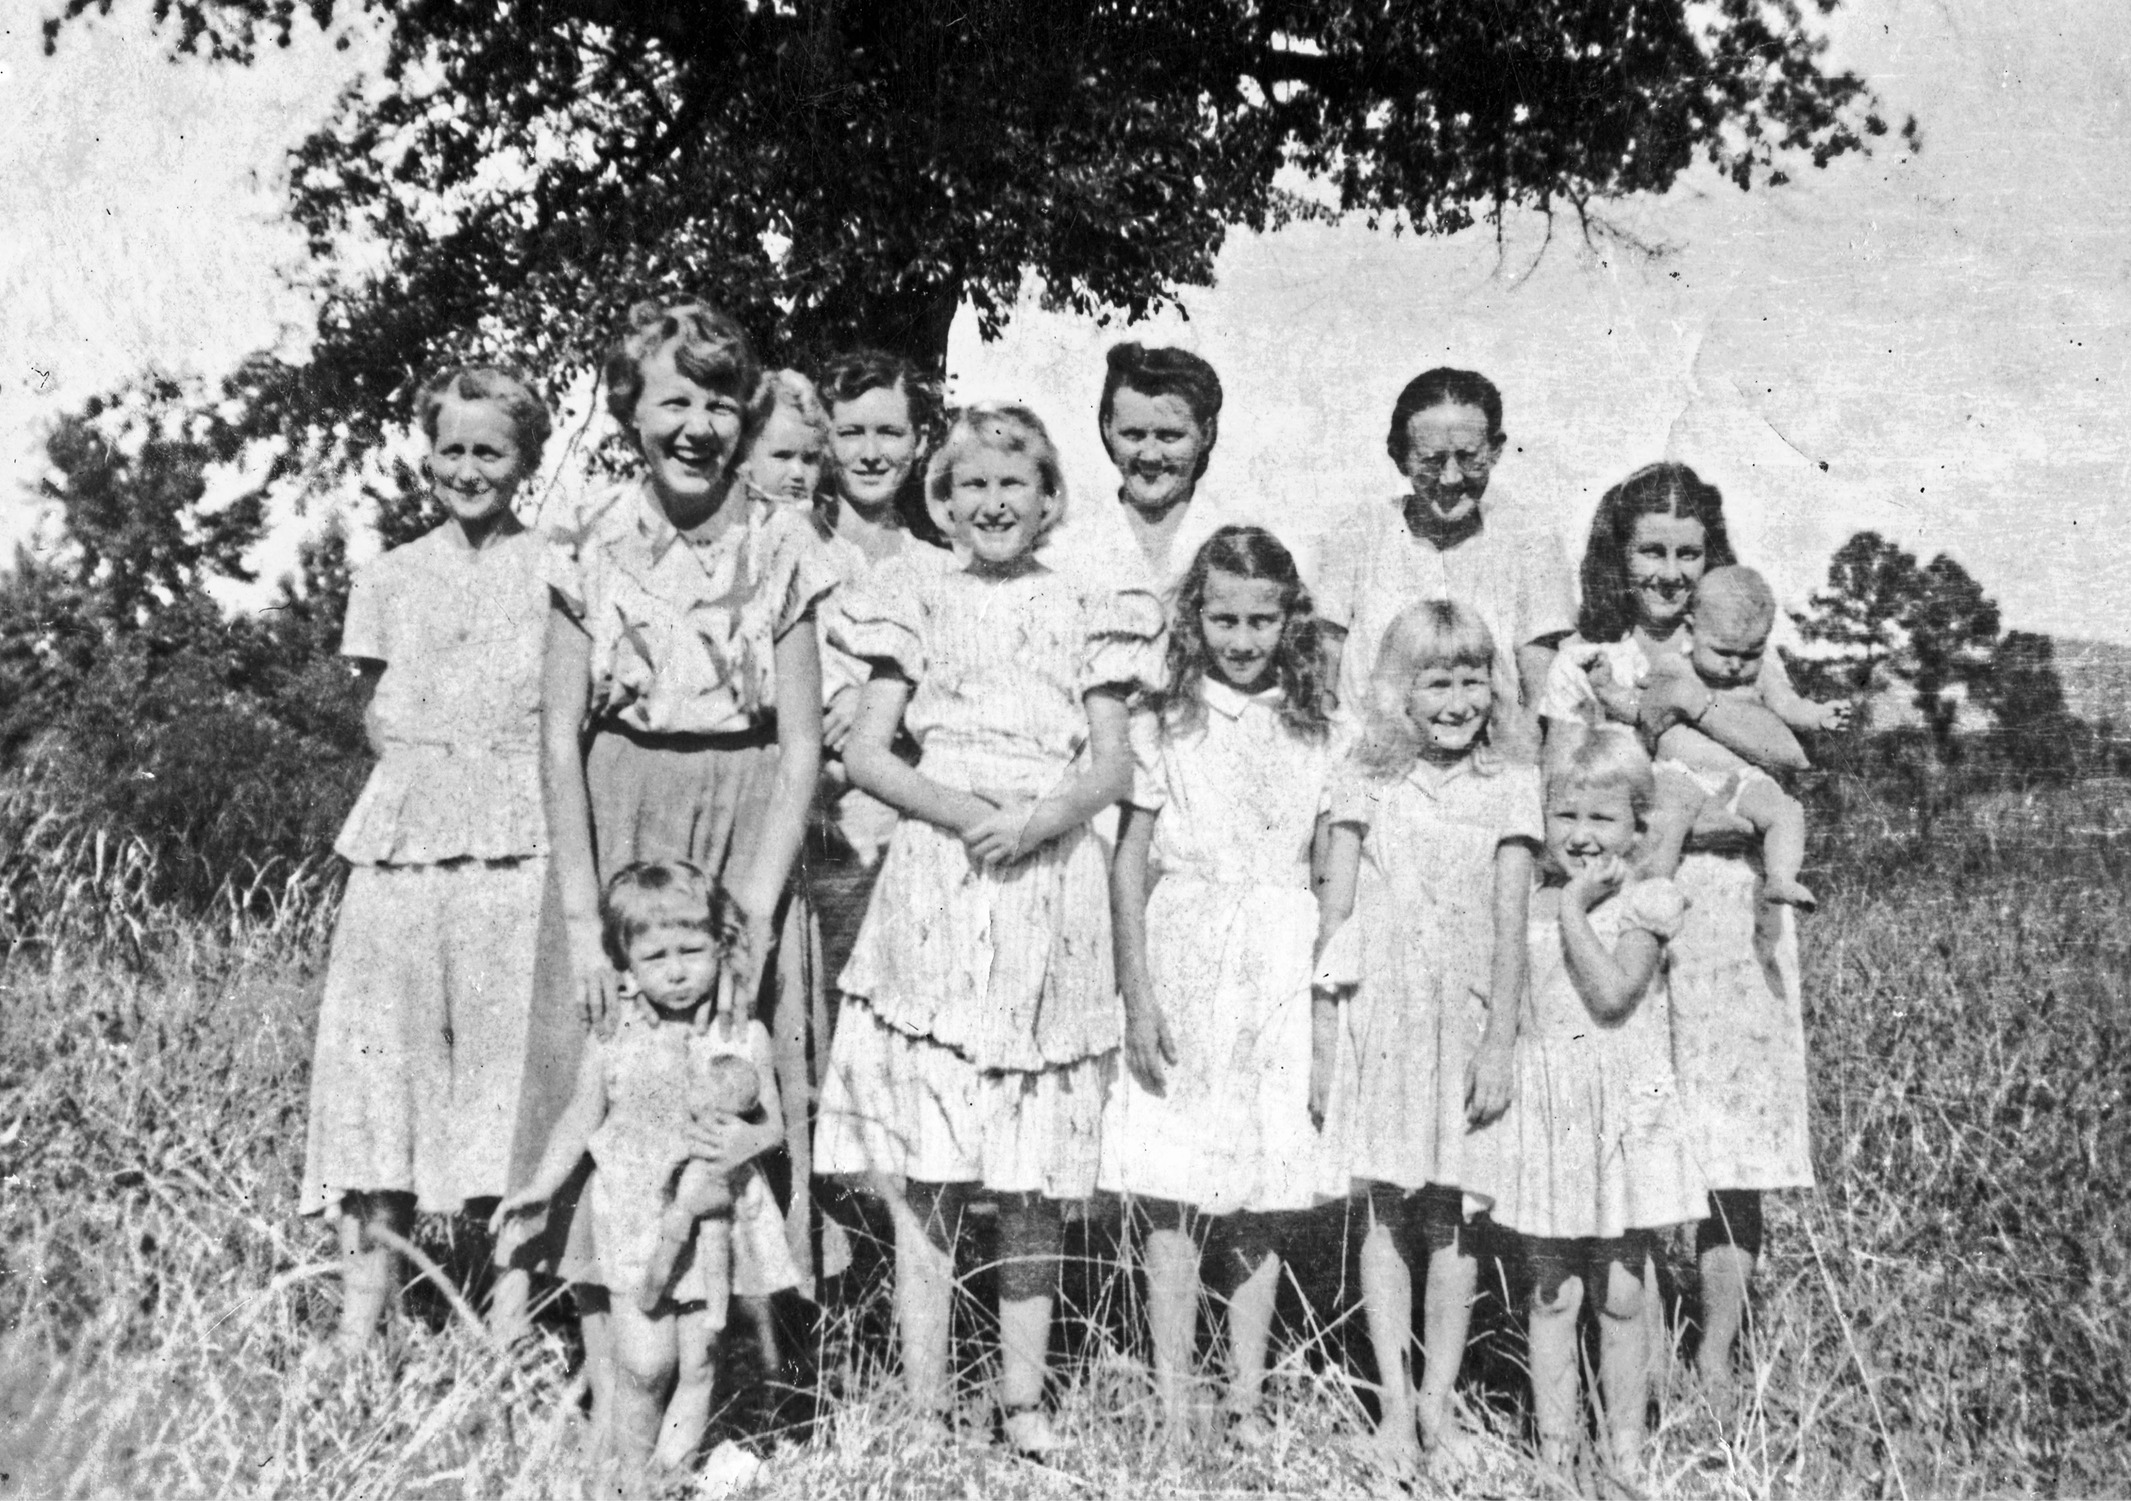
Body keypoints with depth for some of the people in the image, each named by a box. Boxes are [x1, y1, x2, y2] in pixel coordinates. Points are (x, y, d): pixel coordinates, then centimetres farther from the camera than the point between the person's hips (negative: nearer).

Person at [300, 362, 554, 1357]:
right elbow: (382, 720, 14)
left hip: (523, 843, -2)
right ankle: (359, 1324, 6)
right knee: (383, 1058, 0)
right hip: (404, 841, 2)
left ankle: (511, 1320, 3)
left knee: (520, 1057, -4)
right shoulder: (390, 578, 14)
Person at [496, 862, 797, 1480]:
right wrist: (539, 1187, 7)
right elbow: (581, 1121, 10)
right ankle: (629, 1475, 14)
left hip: (709, 1223, 1)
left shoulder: (744, 1039, -2)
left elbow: (770, 1123, 0)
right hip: (632, 1222, -1)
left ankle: (672, 1471, 18)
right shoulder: (611, 1045, -2)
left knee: (697, 1362, 5)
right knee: (643, 1364, -4)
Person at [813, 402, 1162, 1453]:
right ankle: (924, 1410, 5)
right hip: (935, 889, -1)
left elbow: (1113, 766, 6)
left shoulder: (1085, 610, 10)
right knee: (924, 1177, -3)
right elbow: (866, 753, 4)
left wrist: (1044, 816, -14)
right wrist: (960, 809, -12)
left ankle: (1024, 1403, 16)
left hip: (1052, 892, 1)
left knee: (1033, 1184, 5)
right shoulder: (918, 601, 9)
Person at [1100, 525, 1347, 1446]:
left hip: (1284, 985, 2)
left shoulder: (1320, 737, 7)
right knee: (1171, 1200, -1)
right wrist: (1137, 998, -6)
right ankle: (1172, 1407, 6)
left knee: (1264, 1205, 6)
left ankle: (1247, 1399, 17)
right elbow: (1129, 865, 0)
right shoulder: (1161, 727, 2)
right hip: (1183, 978, -2)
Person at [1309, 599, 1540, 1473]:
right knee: (1386, 1211, 3)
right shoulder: (1364, 781, 2)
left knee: (1452, 1215, 4)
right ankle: (1394, 1403, 11)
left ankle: (1438, 1402, 14)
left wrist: (1499, 1046, -6)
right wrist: (1321, 1034, -1)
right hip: (1380, 1014, 0)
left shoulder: (1509, 787, 2)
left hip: (1465, 1018, 0)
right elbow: (1332, 916, 2)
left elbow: (1510, 930, -1)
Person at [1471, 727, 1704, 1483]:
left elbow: (1613, 994, -19)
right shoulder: (1526, 908, 6)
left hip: (1624, 1114, -2)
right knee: (1552, 1291, 8)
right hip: (1544, 1111, 3)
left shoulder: (1643, 903, -5)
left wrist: (1575, 909, -16)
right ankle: (1554, 1443, 18)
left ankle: (1625, 1446, 19)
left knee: (1621, 1296, 5)